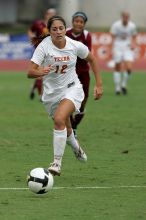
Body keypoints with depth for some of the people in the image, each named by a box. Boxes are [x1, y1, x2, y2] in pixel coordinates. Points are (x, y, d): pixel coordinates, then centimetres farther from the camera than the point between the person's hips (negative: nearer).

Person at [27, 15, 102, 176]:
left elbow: (92, 59, 7)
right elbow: (30, 72, -26)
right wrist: (40, 72, -48)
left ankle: (57, 163, -23)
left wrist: (98, 84, 6)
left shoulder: (75, 46, -13)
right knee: (65, 129, 16)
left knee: (59, 119, -28)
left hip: (72, 89, -2)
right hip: (52, 92, 2)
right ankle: (76, 148, 53)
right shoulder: (44, 46, -19)